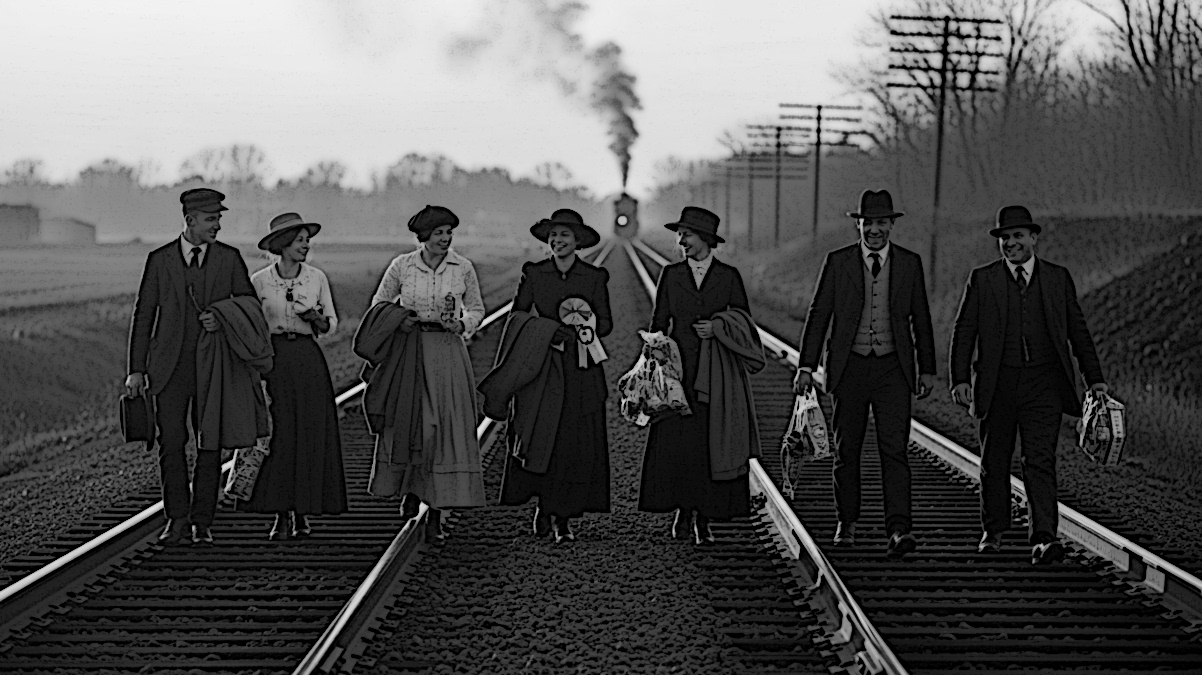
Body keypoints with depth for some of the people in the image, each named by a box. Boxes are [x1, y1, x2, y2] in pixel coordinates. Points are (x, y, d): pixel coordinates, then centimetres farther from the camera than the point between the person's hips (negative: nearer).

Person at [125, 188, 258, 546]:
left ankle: (202, 522, 10)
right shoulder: (160, 260, 4)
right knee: (171, 443, -4)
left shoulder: (229, 259, 5)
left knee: (210, 446, 1)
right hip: (170, 367, -1)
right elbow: (143, 315, 6)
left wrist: (225, 320, -10)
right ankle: (176, 519, 9)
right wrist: (136, 369, 2)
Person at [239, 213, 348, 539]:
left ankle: (302, 513, 10)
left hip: (308, 359, 2)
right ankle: (281, 515, -1)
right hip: (273, 358, -1)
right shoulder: (259, 281, 1)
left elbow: (331, 324, 11)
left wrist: (316, 318, -10)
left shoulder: (317, 278, 5)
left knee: (310, 436, 0)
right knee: (277, 435, -6)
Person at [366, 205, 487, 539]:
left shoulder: (463, 268, 1)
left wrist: (462, 325, -7)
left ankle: (437, 508, 4)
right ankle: (411, 489, 15)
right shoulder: (401, 266, -1)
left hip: (449, 353, 1)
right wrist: (397, 321, -8)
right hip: (410, 351, -1)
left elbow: (476, 309, 13)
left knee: (448, 427, -2)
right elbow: (379, 304, 11)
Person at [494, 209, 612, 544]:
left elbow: (606, 322, 5)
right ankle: (545, 505, 17)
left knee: (578, 444, -3)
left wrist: (576, 332, -12)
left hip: (580, 369, 0)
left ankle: (564, 518, 5)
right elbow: (516, 319, 5)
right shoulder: (533, 274, 5)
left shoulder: (595, 277, 4)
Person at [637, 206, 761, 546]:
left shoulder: (729, 276, 5)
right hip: (678, 370, 1)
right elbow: (659, 323, 11)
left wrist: (718, 329, -10)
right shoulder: (671, 275, 9)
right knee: (675, 444, -5)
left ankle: (704, 519, 3)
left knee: (712, 445, -3)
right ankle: (682, 510, 9)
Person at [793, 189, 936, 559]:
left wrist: (927, 369, 10)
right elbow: (818, 315, 3)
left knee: (894, 449, -11)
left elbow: (921, 320, 11)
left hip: (893, 368, 0)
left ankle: (898, 530, -17)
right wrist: (806, 366, -3)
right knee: (846, 451, 7)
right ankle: (846, 522, 23)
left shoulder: (909, 263, 6)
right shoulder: (837, 262, 2)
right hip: (849, 366, 1)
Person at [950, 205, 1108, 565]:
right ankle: (992, 532, 26)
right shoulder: (982, 279, 5)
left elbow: (1078, 331, 12)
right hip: (997, 383, 1)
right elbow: (963, 331, 2)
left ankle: (1043, 538, -18)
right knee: (994, 463, 10)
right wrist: (960, 379, -8)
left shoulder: (1058, 278, 8)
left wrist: (1095, 379, 9)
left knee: (1040, 461, -11)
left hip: (1043, 385, -1)